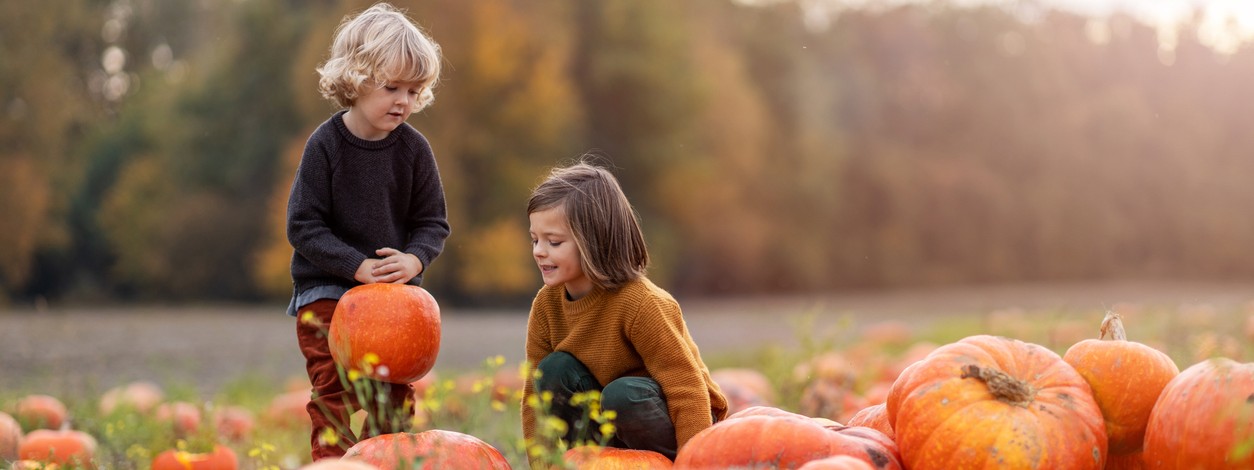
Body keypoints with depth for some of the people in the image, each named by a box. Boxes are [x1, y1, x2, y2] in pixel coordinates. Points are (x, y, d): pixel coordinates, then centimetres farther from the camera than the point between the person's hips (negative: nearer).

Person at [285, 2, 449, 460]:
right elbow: (304, 226, -12)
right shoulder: (325, 144, -12)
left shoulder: (413, 148, -4)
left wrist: (414, 259, -19)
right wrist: (358, 266, -21)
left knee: (393, 397, 7)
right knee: (334, 395, -8)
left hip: (394, 289, 3)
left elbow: (433, 223, 2)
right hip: (326, 289, -3)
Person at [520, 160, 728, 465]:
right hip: (616, 433, 6)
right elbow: (536, 393, -2)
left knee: (622, 394, -34)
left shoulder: (641, 304, -27)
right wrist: (540, 465, -12)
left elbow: (687, 392, -27)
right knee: (554, 369, -15)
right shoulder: (546, 304, -7)